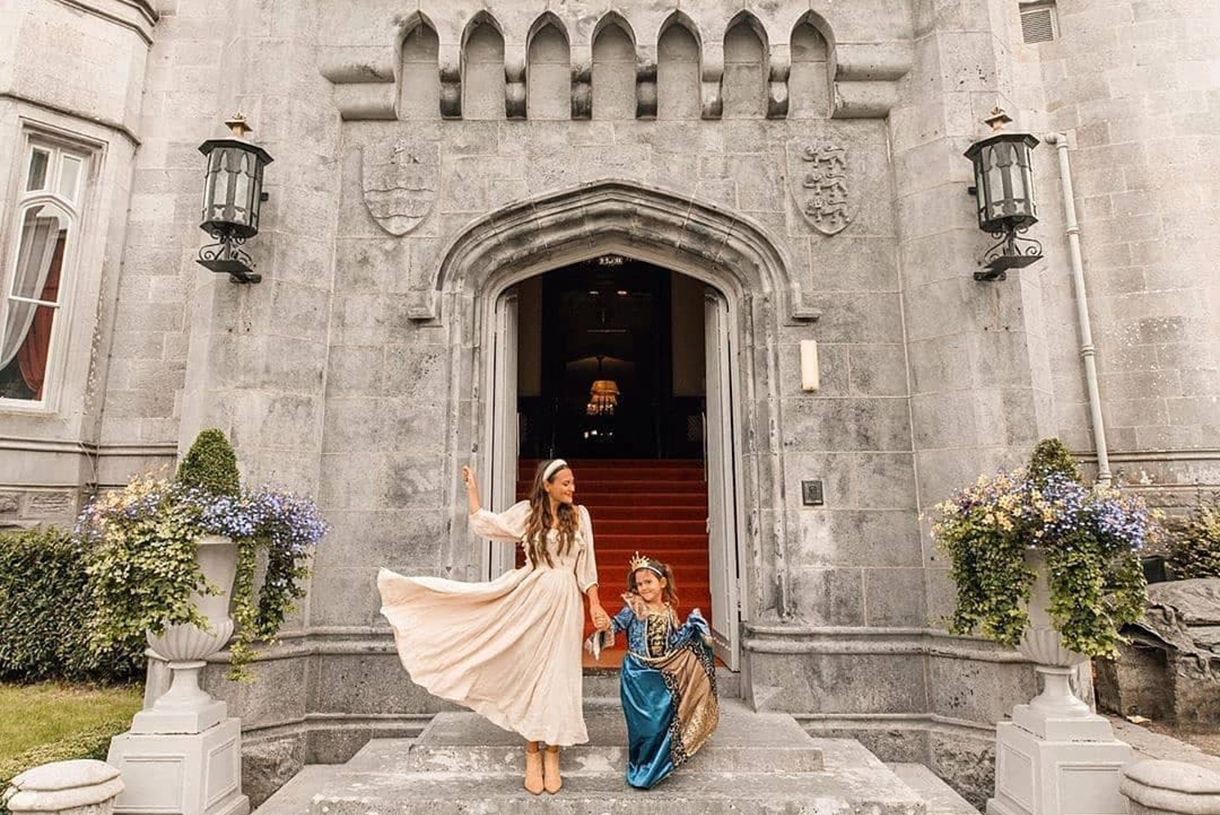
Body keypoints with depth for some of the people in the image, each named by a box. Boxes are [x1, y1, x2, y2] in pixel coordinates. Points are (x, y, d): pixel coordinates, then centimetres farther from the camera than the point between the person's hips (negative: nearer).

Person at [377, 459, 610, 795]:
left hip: (565, 603, 0)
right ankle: (532, 757, 16)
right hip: (531, 600, 0)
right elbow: (484, 522, 11)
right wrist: (472, 486, 12)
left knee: (557, 677, 3)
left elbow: (586, 566, 4)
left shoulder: (579, 516, 3)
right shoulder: (526, 512, 2)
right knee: (530, 673, 5)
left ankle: (552, 757, 14)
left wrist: (595, 605, -1)